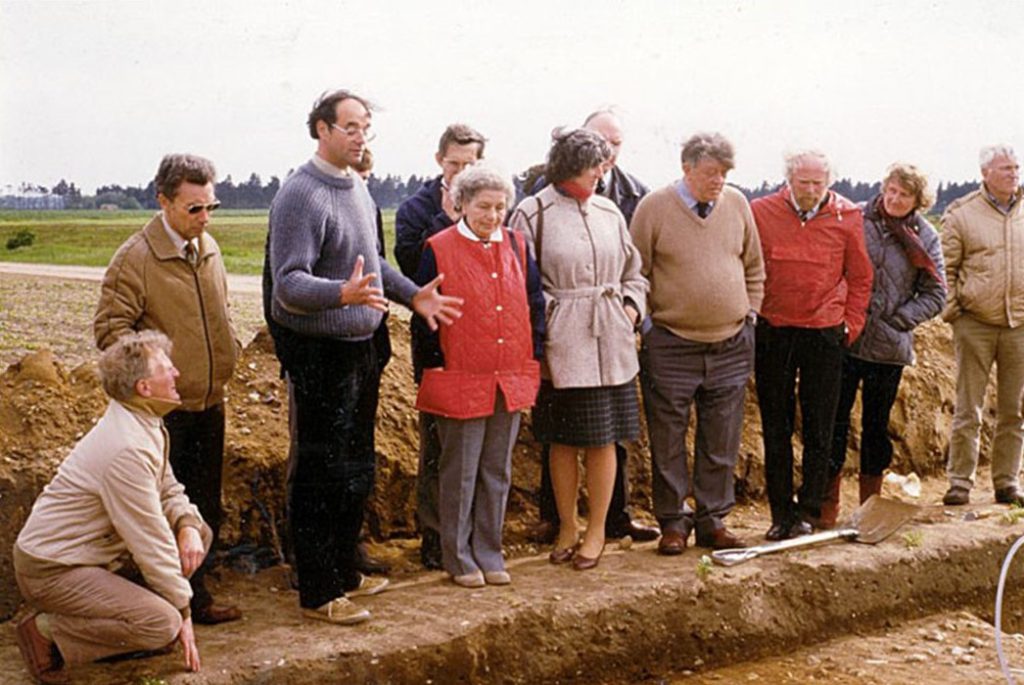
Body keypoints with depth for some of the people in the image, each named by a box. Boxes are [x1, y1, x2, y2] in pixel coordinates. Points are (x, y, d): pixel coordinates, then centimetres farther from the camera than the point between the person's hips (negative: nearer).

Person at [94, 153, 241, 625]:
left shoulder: (208, 248, 9)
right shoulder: (135, 257, -13)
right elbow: (111, 327, -12)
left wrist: (230, 349, 11)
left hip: (209, 401, 7)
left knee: (206, 506, 14)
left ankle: (196, 590, 26)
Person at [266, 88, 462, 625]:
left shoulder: (357, 188, 11)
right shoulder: (301, 195, -17)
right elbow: (288, 284, -23)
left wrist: (412, 295, 11)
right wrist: (343, 293, -39)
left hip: (360, 348, 9)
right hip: (319, 354, -9)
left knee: (357, 472, 18)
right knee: (320, 476, -1)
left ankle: (344, 573, 32)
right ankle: (318, 593, 9)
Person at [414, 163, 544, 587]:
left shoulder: (516, 246, 7)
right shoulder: (439, 250, -6)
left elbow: (535, 302, 13)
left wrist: (533, 359, 7)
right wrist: (437, 364, -7)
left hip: (510, 380, 5)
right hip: (460, 380, -4)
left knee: (497, 472, 12)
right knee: (460, 473, 4)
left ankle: (489, 554, 22)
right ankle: (459, 558, 15)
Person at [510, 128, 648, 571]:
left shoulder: (609, 213, 10)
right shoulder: (533, 213, -3)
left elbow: (633, 273, 19)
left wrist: (631, 307, 3)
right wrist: (539, 327, -11)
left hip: (610, 342, 3)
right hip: (560, 344, -3)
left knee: (604, 439, 6)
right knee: (563, 439, 6)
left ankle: (596, 530, 19)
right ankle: (566, 527, 23)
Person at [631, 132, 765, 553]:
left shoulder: (737, 205, 6)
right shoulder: (655, 208, -6)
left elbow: (754, 267, 16)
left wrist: (750, 315, 11)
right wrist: (647, 326, -5)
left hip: (731, 345, 4)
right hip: (671, 346, -3)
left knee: (721, 443, 9)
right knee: (668, 442, 3)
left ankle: (713, 520, 20)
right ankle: (673, 522, 15)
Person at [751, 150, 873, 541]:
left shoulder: (847, 218, 0)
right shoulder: (760, 212, -2)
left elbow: (860, 277, 8)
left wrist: (851, 325, 4)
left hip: (824, 334, 0)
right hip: (772, 333, 0)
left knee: (818, 430, 4)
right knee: (775, 429, 5)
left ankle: (808, 512, 14)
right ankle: (780, 513, 14)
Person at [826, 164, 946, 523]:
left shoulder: (924, 237, 4)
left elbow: (935, 295, 7)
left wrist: (900, 319, -4)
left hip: (889, 345, 2)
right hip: (845, 337, -2)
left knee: (877, 425, 11)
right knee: (835, 419, 0)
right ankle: (827, 503, 7)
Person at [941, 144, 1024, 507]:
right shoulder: (961, 214, -1)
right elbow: (946, 267, 1)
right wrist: (950, 310, -6)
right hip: (975, 323, -3)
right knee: (968, 410, 0)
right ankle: (960, 482, 7)